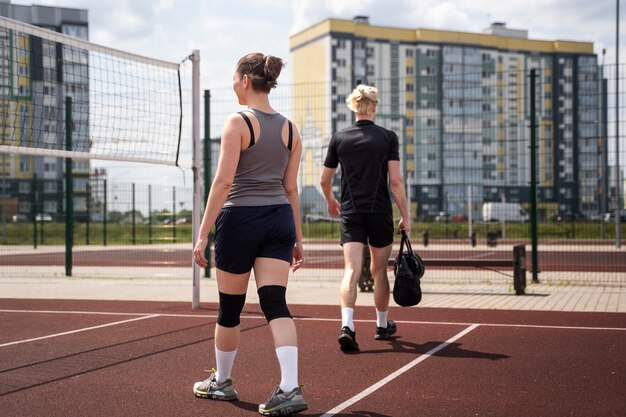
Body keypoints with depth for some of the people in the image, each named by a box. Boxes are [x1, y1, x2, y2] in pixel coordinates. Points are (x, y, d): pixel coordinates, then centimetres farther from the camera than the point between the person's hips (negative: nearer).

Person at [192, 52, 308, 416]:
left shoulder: (238, 123, -9)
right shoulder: (289, 128, 10)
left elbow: (224, 181, -14)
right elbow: (291, 188, 12)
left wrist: (204, 232, -12)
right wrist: (298, 239, 16)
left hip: (241, 219, -5)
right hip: (280, 219, 5)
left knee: (230, 307, 11)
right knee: (275, 304, 0)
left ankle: (221, 382, 28)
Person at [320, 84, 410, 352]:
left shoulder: (339, 138, 3)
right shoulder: (388, 137, -3)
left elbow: (324, 180, 9)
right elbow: (395, 181, -8)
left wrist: (331, 202, 29)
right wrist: (405, 216, -1)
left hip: (350, 213, 1)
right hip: (380, 214, -1)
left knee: (351, 271, -6)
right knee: (379, 271, 14)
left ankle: (347, 327, -26)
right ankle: (382, 325, 31)